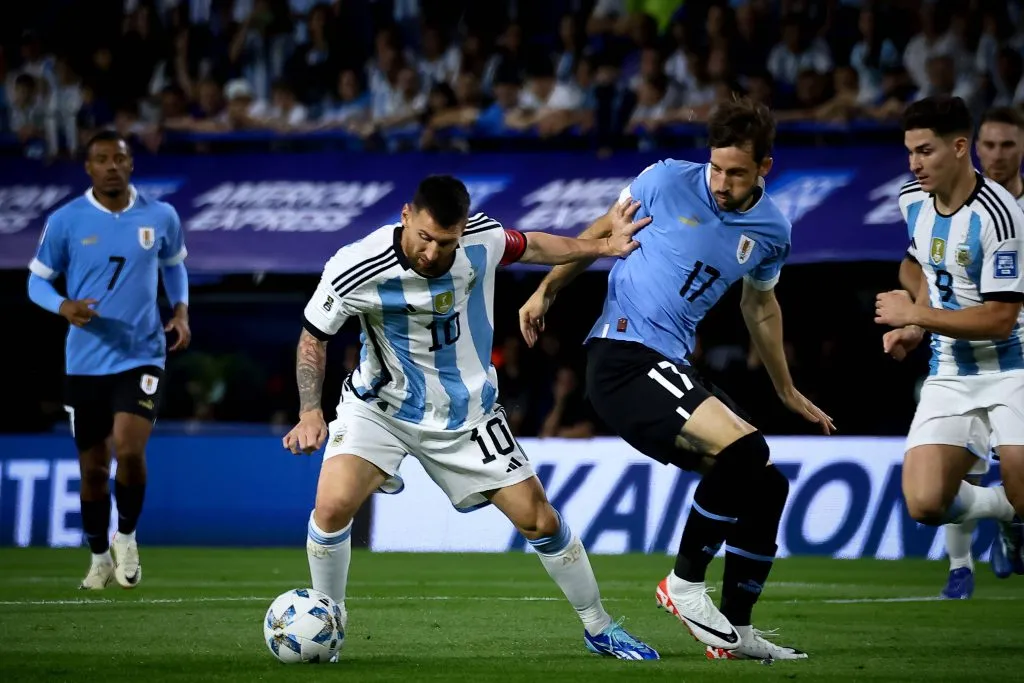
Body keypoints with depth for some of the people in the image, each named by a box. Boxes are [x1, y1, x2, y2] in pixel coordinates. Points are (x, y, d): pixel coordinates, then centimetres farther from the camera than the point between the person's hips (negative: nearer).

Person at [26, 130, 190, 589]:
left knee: (129, 449, -20)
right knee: (93, 466, 8)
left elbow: (173, 265, 19)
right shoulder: (65, 221, -4)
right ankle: (100, 559, 27)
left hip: (141, 356, -1)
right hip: (86, 361, 1)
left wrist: (181, 310, 2)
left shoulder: (160, 217, 0)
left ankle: (126, 538, 6)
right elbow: (37, 280, 3)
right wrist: (63, 306, -18)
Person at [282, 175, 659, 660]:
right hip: (381, 405, -2)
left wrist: (604, 245, -1)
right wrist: (310, 412, -20)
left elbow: (529, 247, 7)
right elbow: (313, 335, -9)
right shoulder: (355, 270, -27)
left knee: (539, 519, 1)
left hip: (466, 414, 2)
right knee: (333, 505, -25)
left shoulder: (482, 239, -18)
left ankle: (598, 628, 23)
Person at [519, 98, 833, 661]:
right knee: (743, 447, -25)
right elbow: (602, 233, 8)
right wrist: (547, 290, 7)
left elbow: (760, 306, 25)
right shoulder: (667, 181, -7)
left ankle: (736, 632, 14)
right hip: (622, 355, -7)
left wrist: (787, 391, 32)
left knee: (765, 486, 2)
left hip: (671, 368, 7)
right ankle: (685, 583, -11)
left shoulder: (770, 231, 6)